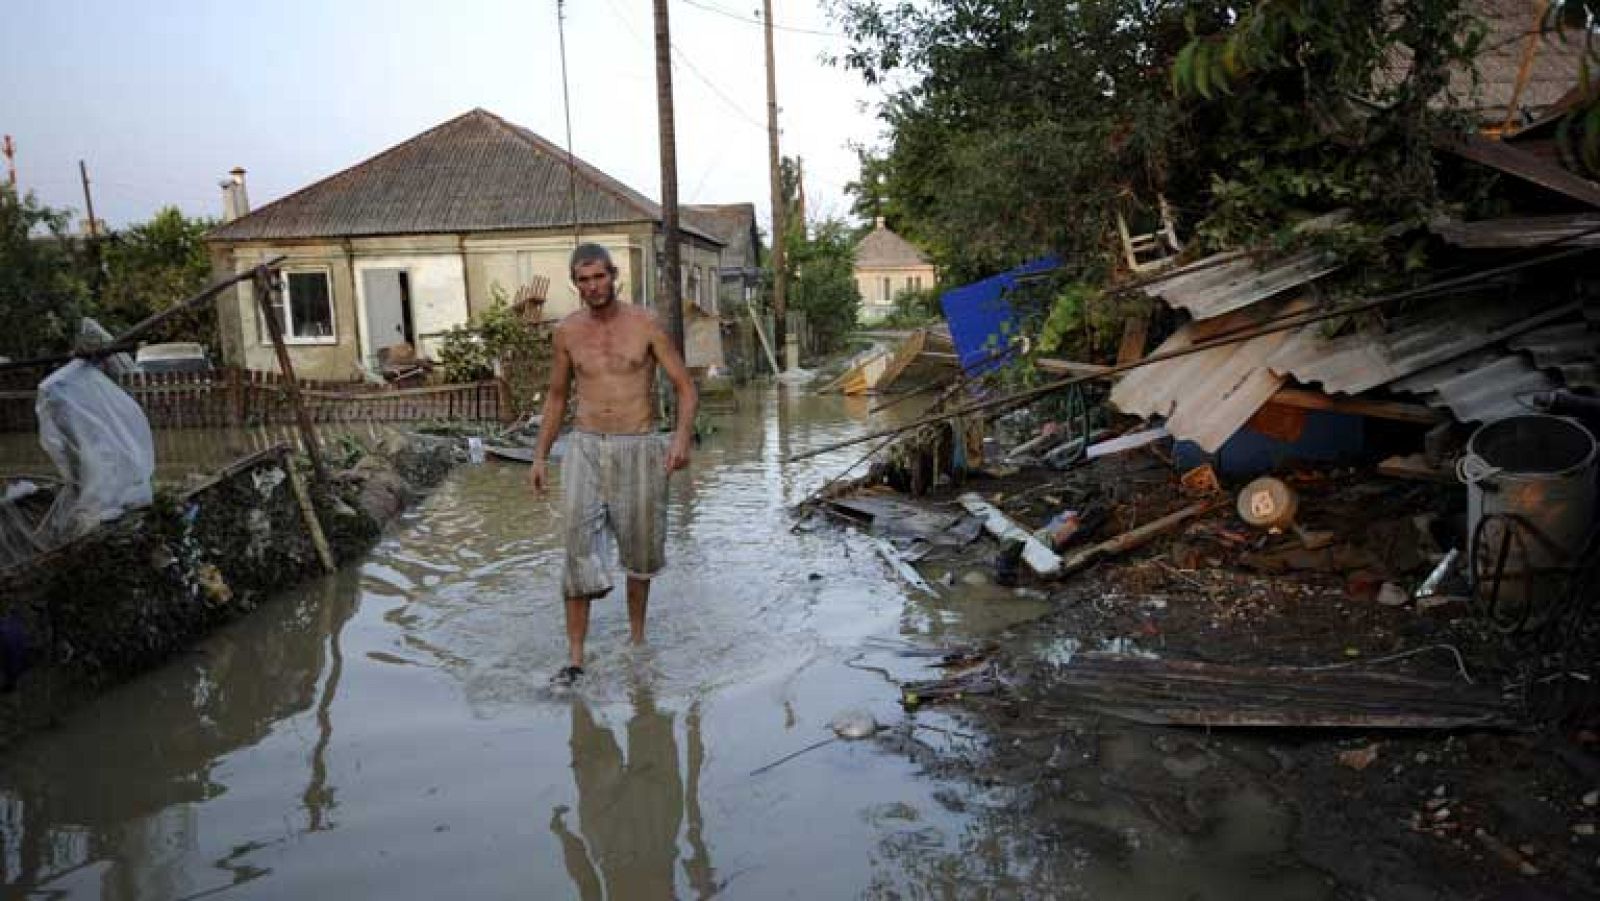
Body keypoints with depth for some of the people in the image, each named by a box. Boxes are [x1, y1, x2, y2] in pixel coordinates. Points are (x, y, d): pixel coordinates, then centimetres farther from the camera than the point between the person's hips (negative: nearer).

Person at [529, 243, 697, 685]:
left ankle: (637, 636, 32)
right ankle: (575, 658, -5)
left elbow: (686, 387, -4)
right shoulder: (567, 331, 4)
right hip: (585, 449, 1)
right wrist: (540, 456, 11)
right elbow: (556, 396, 15)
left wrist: (682, 437, -21)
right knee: (579, 548, -10)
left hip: (639, 450, -1)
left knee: (639, 550, 10)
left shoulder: (645, 325, -4)